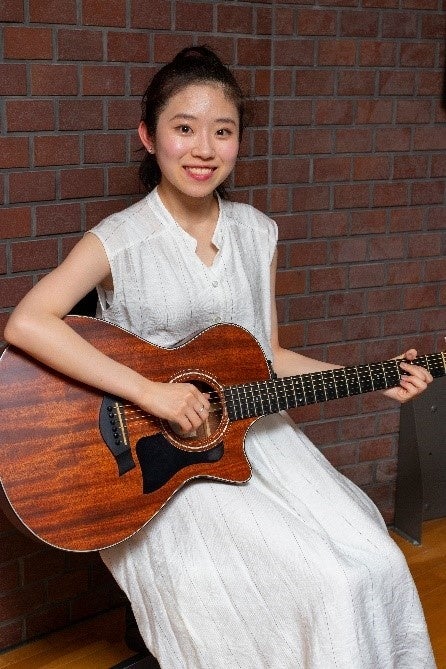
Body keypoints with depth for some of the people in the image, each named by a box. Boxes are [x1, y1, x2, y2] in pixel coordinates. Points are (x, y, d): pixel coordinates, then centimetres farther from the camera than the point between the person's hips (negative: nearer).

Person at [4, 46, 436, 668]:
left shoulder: (257, 232, 7)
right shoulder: (119, 241, -9)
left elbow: (270, 356, 12)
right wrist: (149, 391, -26)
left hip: (254, 434, 5)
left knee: (374, 564, -13)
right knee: (315, 580, -20)